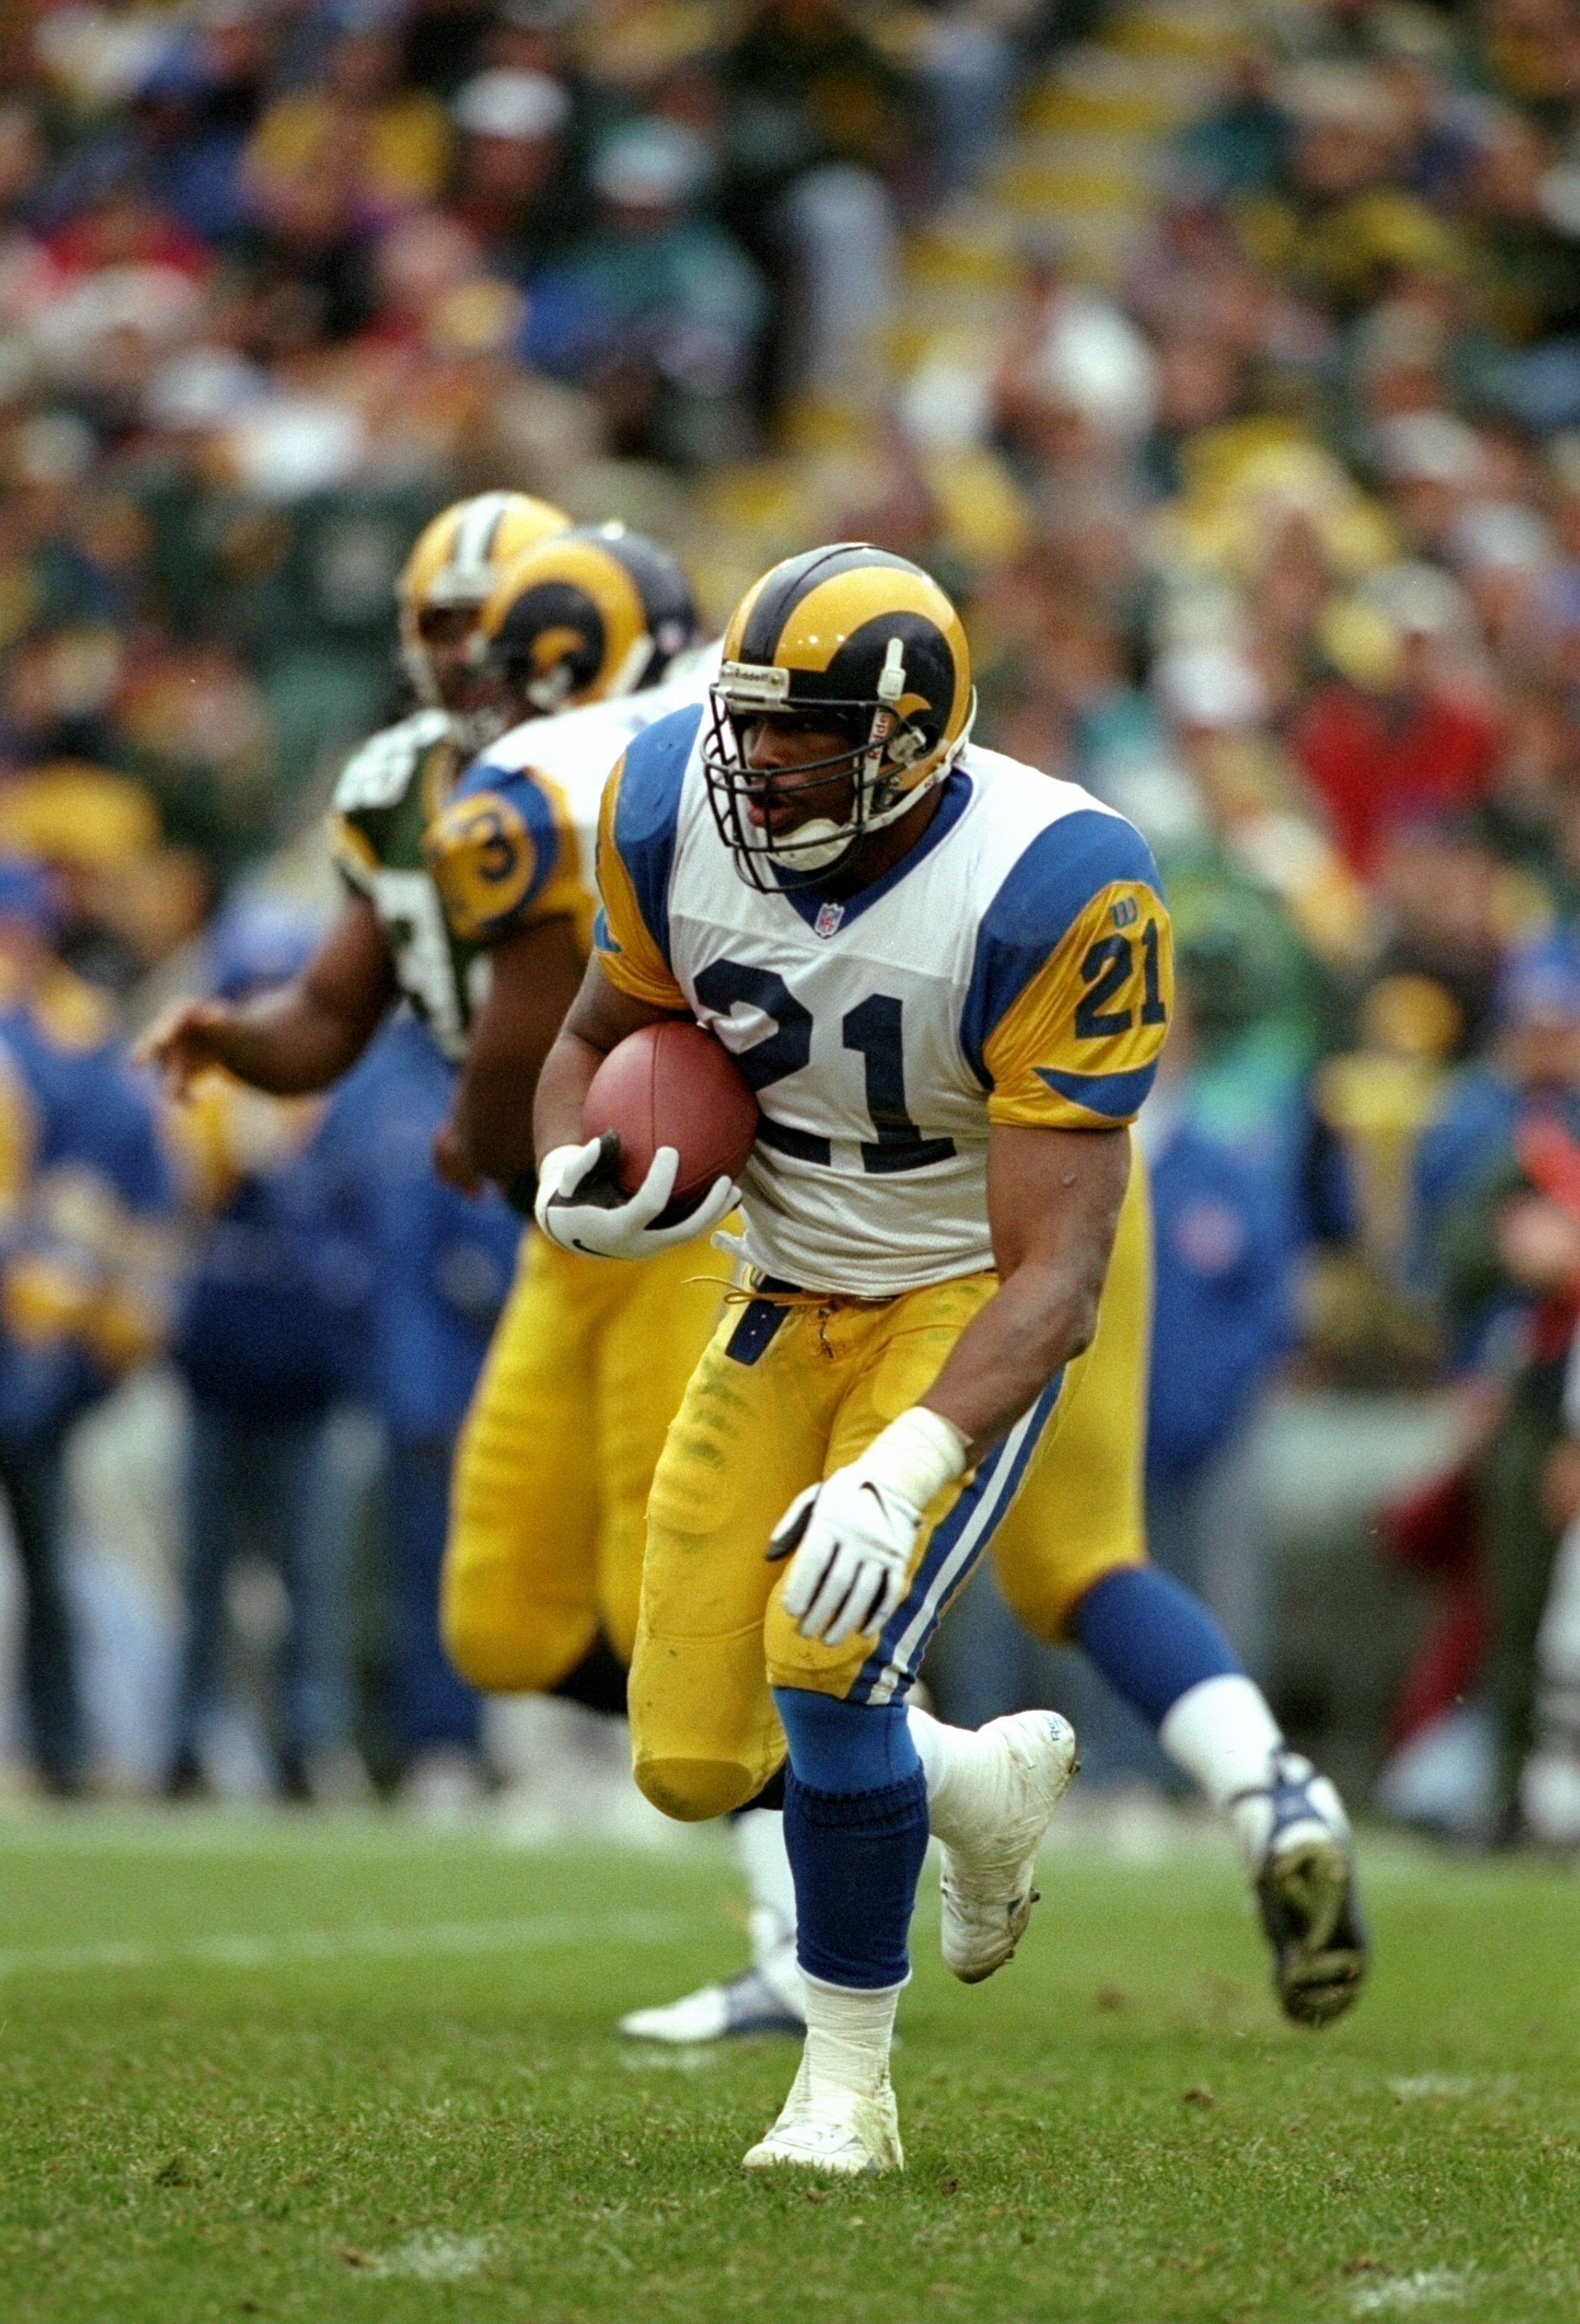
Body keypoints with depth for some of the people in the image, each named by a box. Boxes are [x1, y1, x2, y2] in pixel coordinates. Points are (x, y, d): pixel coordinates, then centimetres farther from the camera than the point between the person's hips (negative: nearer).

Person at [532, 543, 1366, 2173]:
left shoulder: (1051, 895, -29)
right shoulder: (677, 809, -15)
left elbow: (1053, 1273, -29)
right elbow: (595, 1041, 6)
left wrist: (898, 1475, -42)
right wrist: (575, 1181, -18)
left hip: (975, 1304, -5)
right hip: (789, 1291, 5)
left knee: (830, 1660, -25)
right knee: (696, 1765, 0)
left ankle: (846, 2081, -3)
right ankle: (986, 1782, 33)